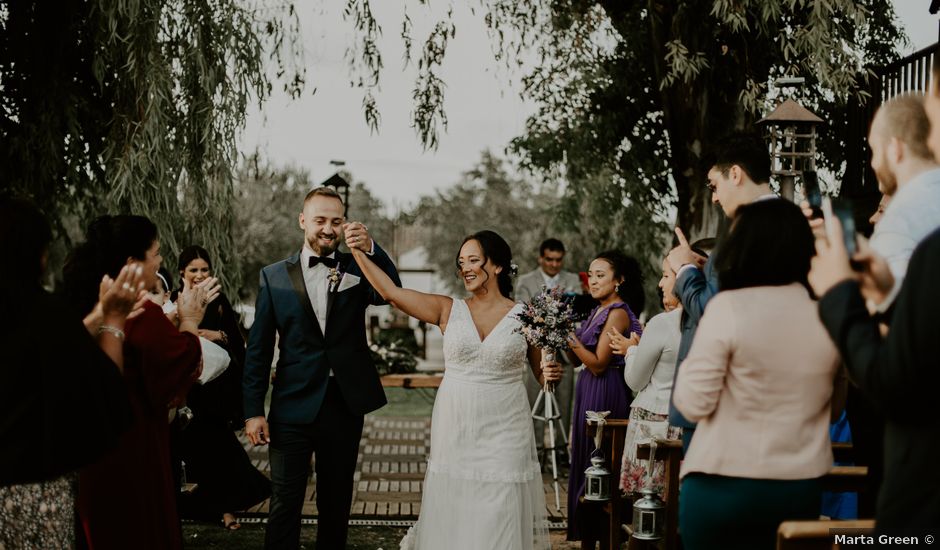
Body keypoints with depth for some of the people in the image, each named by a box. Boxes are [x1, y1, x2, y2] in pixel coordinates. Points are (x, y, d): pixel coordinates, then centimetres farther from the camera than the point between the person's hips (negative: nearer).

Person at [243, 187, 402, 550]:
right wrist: (253, 410, -4)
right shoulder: (275, 276, 1)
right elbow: (258, 348, 0)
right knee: (284, 504, 1)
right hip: (293, 406, -2)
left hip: (345, 404, 2)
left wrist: (371, 248, -32)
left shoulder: (355, 268, 4)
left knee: (336, 502, 14)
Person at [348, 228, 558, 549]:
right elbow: (391, 292, -5)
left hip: (503, 436, -1)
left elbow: (542, 375, 9)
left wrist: (551, 375, -13)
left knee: (500, 524, 2)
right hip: (454, 434, 1)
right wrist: (359, 251, -11)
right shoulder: (449, 311, 3)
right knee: (452, 522, 8)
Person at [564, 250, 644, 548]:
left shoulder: (618, 313, -14)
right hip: (587, 390, 9)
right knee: (585, 461, 13)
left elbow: (598, 364, -19)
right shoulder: (599, 310, 13)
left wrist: (569, 336, -20)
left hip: (605, 393, -9)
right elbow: (577, 359, 10)